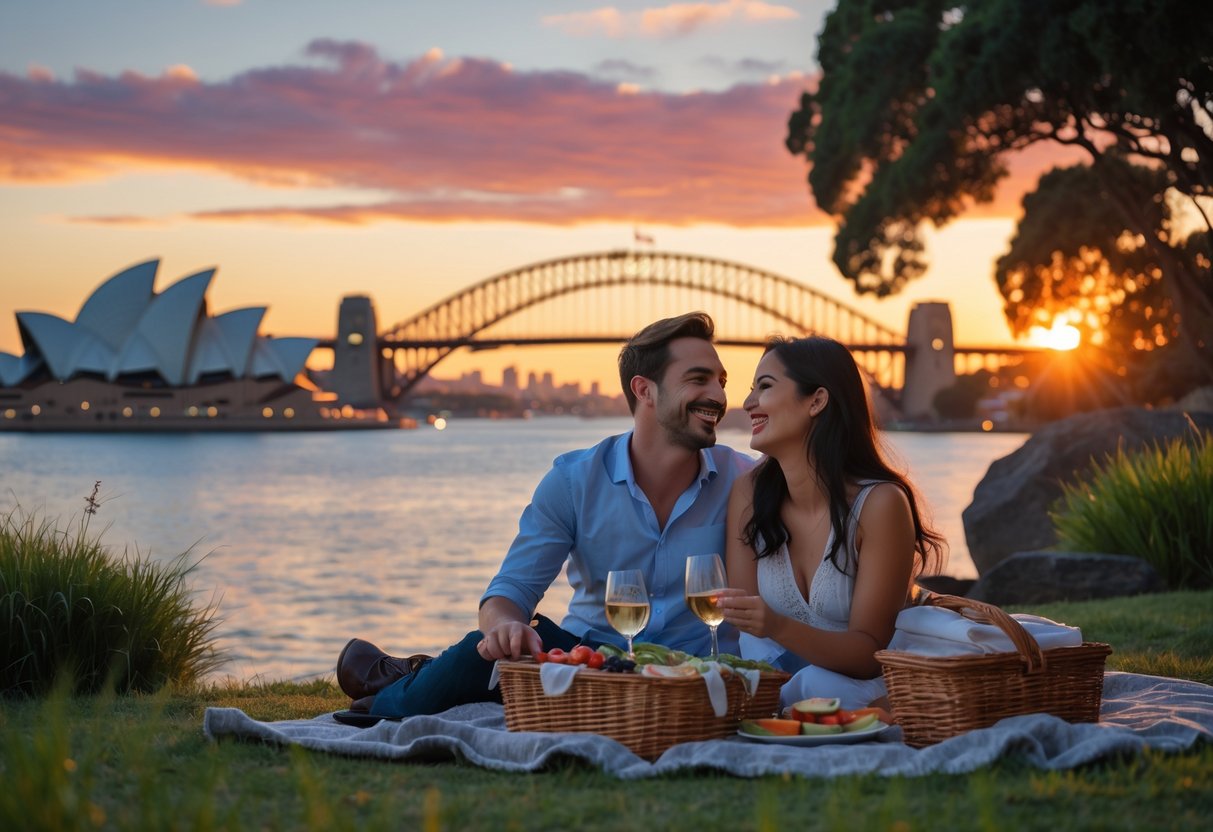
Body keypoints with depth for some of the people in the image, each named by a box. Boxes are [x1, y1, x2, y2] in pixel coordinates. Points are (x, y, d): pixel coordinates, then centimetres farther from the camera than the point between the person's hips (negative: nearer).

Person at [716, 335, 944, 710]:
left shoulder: (879, 503, -15)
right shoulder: (748, 493, -1)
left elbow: (868, 654, -14)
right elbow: (745, 629, 1)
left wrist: (778, 628, -33)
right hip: (775, 682, 3)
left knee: (819, 686, -35)